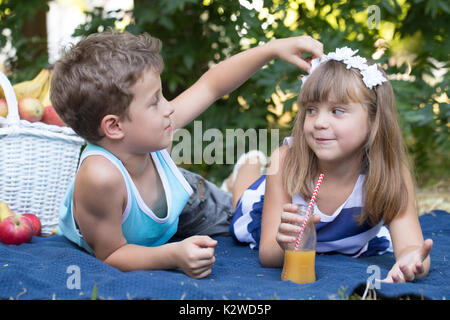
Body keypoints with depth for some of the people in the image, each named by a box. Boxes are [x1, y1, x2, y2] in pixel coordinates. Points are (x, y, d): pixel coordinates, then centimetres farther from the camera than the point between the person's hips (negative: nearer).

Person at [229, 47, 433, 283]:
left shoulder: (390, 175, -39)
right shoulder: (286, 162, -40)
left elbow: (409, 244, -47)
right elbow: (267, 255, -38)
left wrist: (412, 262, -72)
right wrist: (284, 247, -63)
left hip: (353, 245, 1)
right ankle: (249, 169, 52)